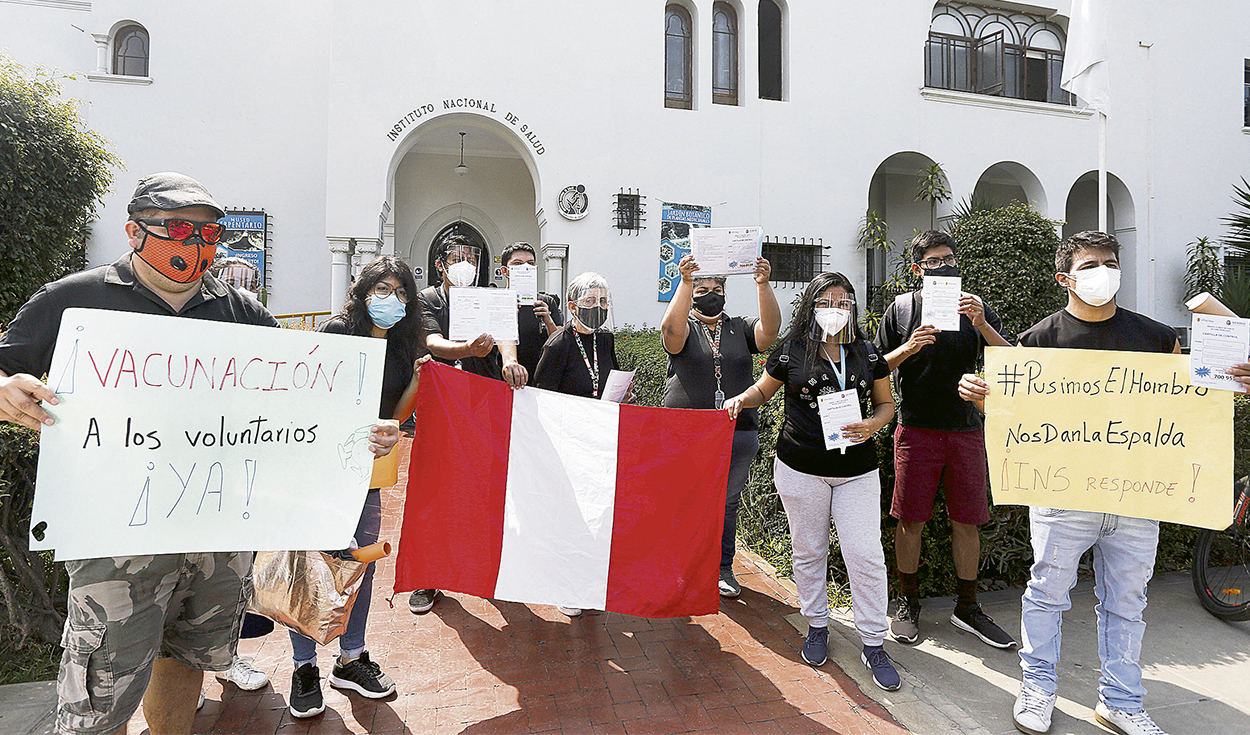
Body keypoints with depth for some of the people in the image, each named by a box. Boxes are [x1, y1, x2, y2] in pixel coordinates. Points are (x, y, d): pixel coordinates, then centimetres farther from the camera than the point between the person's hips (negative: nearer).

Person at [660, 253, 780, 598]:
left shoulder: (740, 328, 10)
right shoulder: (684, 328, 4)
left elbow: (770, 329, -10)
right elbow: (671, 327, -21)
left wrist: (763, 285, -23)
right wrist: (686, 282, -31)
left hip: (738, 435, 2)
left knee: (727, 503, 13)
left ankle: (724, 568, 30)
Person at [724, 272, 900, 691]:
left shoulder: (867, 352, 5)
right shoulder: (791, 351, -1)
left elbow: (885, 403, 12)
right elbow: (764, 389, 12)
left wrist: (871, 426, -8)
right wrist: (741, 399, -8)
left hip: (857, 468, 1)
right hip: (801, 467, -1)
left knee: (866, 555, 0)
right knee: (809, 551, 12)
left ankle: (874, 645, 19)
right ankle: (817, 626, 34)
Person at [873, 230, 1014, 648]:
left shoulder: (976, 308, 9)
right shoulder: (902, 308, 5)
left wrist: (982, 325, -16)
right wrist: (908, 348, -14)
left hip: (966, 429, 2)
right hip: (916, 429, -2)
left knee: (967, 522, 7)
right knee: (911, 520, 3)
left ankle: (966, 608, 24)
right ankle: (907, 604, 20)